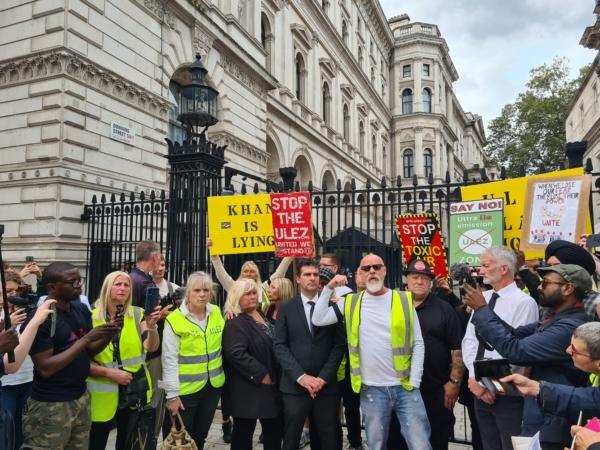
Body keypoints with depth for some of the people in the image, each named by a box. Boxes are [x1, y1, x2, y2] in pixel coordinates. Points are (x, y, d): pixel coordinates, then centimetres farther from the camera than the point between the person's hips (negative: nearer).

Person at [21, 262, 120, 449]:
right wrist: (86, 338, -25)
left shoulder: (81, 310, 3)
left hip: (82, 397, 6)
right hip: (51, 405, -6)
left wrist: (108, 335, -13)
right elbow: (45, 368, -21)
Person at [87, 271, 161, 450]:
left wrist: (151, 326, -34)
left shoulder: (138, 314, -4)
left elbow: (151, 347, -16)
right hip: (103, 393, -1)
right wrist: (110, 373, -16)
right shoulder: (92, 317, -7)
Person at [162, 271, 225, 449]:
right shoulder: (174, 319, -15)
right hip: (185, 389, -4)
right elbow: (170, 359, -15)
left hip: (213, 386, 4)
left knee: (200, 436, 19)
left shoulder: (217, 313, 0)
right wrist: (172, 394, -14)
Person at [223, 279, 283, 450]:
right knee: (244, 432, 6)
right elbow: (235, 353, -28)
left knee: (274, 428, 16)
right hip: (248, 387, -8)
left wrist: (272, 376, 11)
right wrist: (260, 374, -23)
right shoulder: (236, 323, -15)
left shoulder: (262, 316, 10)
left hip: (270, 384, 8)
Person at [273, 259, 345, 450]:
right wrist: (301, 376, -11)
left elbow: (339, 344, 0)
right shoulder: (286, 308, 4)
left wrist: (323, 377, -9)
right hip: (295, 385, 0)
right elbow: (279, 346, -2)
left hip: (326, 385, 0)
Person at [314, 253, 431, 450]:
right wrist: (328, 289, -3)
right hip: (371, 390, 1)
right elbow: (318, 319, 1)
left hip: (405, 387, -1)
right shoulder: (351, 302, 3)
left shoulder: (405, 300, 0)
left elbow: (418, 344, 1)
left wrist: (414, 383, -5)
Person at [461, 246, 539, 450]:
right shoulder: (482, 298, 7)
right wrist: (475, 378, -8)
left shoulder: (524, 302, -13)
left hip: (507, 393, -6)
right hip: (479, 389, 6)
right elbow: (468, 340, 4)